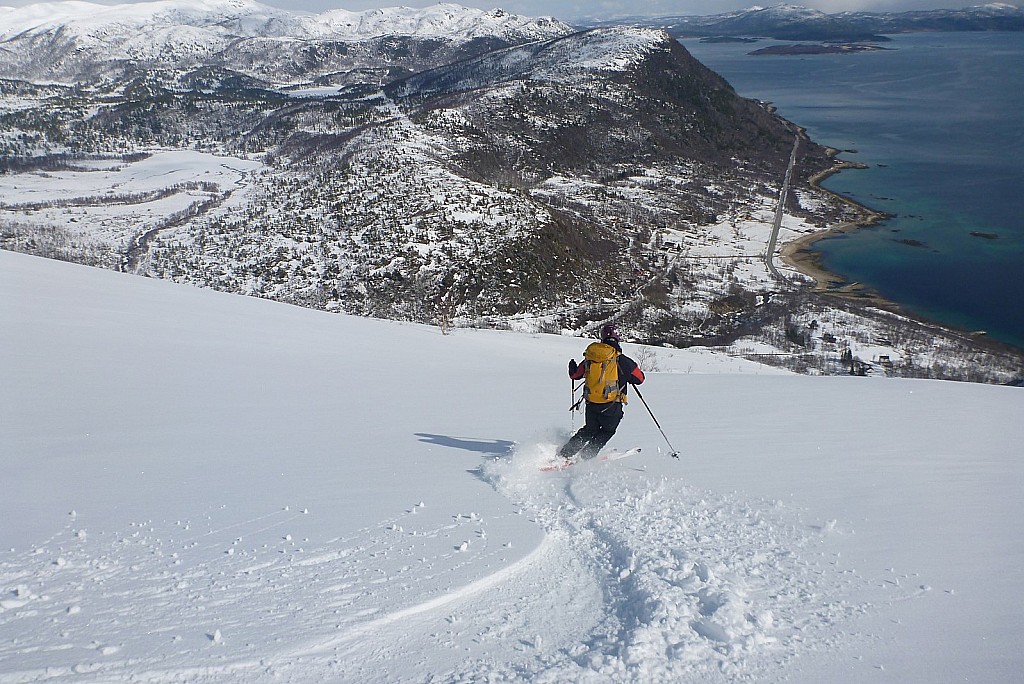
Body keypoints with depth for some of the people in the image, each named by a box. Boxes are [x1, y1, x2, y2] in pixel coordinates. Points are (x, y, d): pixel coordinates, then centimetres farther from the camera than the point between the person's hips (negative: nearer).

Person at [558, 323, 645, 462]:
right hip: (612, 407, -4)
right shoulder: (623, 361, -9)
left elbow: (575, 375, 15)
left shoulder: (590, 358, 1)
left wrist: (572, 366, 37)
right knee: (606, 432, 20)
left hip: (591, 405, 4)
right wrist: (628, 377, 25)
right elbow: (640, 378, 5)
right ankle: (586, 455, 7)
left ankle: (565, 453, 15)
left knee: (589, 430, 24)